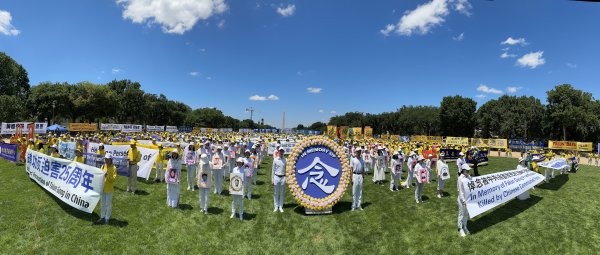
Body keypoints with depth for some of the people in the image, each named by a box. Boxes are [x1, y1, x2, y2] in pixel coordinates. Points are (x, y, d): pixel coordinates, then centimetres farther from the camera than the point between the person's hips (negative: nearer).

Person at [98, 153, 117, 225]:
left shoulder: (113, 168, -12)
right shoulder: (103, 166, 5)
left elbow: (114, 178, -17)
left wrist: (107, 175, -29)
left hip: (109, 189, -6)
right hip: (102, 188, 6)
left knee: (108, 204, 4)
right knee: (102, 203, 17)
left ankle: (107, 218, 16)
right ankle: (102, 216, 31)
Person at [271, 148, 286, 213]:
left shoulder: (285, 160, -1)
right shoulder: (275, 159, 0)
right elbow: (273, 169, 4)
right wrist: (272, 179, 2)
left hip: (283, 177, 0)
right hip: (276, 177, 0)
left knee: (282, 193, 8)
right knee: (275, 193, 6)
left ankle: (281, 207, 18)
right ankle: (276, 207, 18)